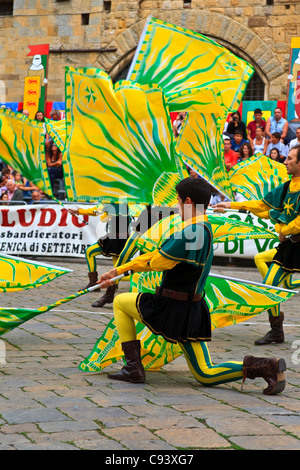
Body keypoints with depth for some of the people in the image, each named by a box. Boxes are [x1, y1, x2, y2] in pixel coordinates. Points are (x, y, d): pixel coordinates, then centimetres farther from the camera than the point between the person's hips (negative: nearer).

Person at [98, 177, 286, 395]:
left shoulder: (190, 234, -21)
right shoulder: (204, 229, 11)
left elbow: (157, 262, -13)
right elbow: (153, 256, 14)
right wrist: (118, 271, 15)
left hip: (172, 308, -8)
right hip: (193, 311, 8)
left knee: (120, 302, 15)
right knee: (205, 375, 10)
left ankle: (133, 367, 9)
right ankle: (265, 367, -8)